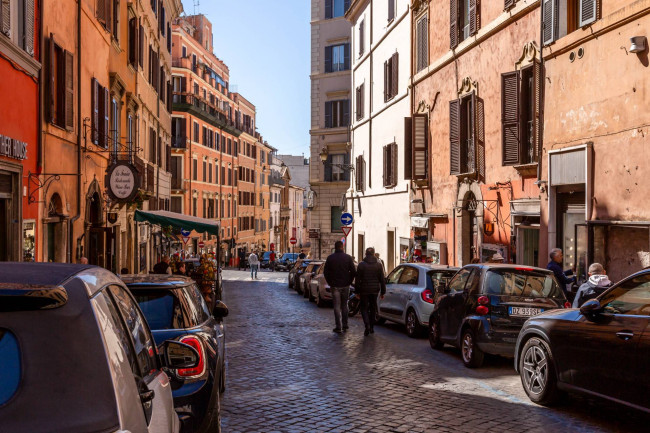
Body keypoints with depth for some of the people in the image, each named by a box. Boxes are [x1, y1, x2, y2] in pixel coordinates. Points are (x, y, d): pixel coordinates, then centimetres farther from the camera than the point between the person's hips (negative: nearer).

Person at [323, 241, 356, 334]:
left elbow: (325, 272, -1)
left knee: (337, 306, 1)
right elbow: (353, 272, -3)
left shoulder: (330, 258, -3)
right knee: (344, 305, 14)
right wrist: (349, 281, 9)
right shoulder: (348, 257, -3)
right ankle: (345, 325, 18)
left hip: (335, 286, -1)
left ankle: (338, 327, -2)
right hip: (345, 285, 1)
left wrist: (330, 282, 8)